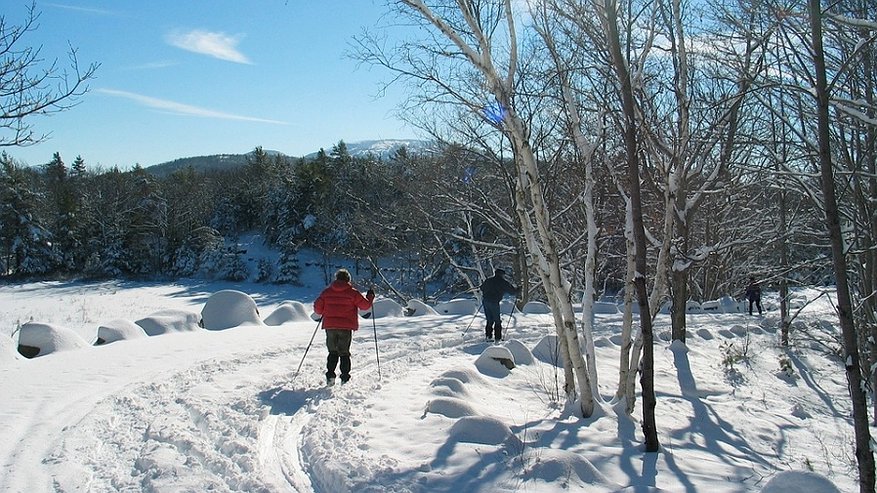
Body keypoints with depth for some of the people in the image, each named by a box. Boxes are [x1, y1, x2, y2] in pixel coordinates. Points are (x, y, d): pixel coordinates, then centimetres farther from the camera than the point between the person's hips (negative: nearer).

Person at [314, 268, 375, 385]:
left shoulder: (327, 292, 3)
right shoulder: (352, 292, -4)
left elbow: (317, 308, 3)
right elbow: (365, 305, 0)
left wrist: (323, 314, 24)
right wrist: (370, 296, 18)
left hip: (330, 326, 2)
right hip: (346, 327, -2)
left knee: (333, 352, 14)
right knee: (344, 353, 9)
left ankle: (330, 376, 3)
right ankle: (345, 378, 5)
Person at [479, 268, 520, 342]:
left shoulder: (488, 280, 16)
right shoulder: (503, 282, 2)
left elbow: (482, 288, 28)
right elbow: (512, 291, 5)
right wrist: (518, 289, 24)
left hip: (485, 301, 5)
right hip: (494, 302, -5)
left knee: (489, 320, 17)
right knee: (497, 321, 6)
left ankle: (488, 335, 14)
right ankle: (497, 337, 4)